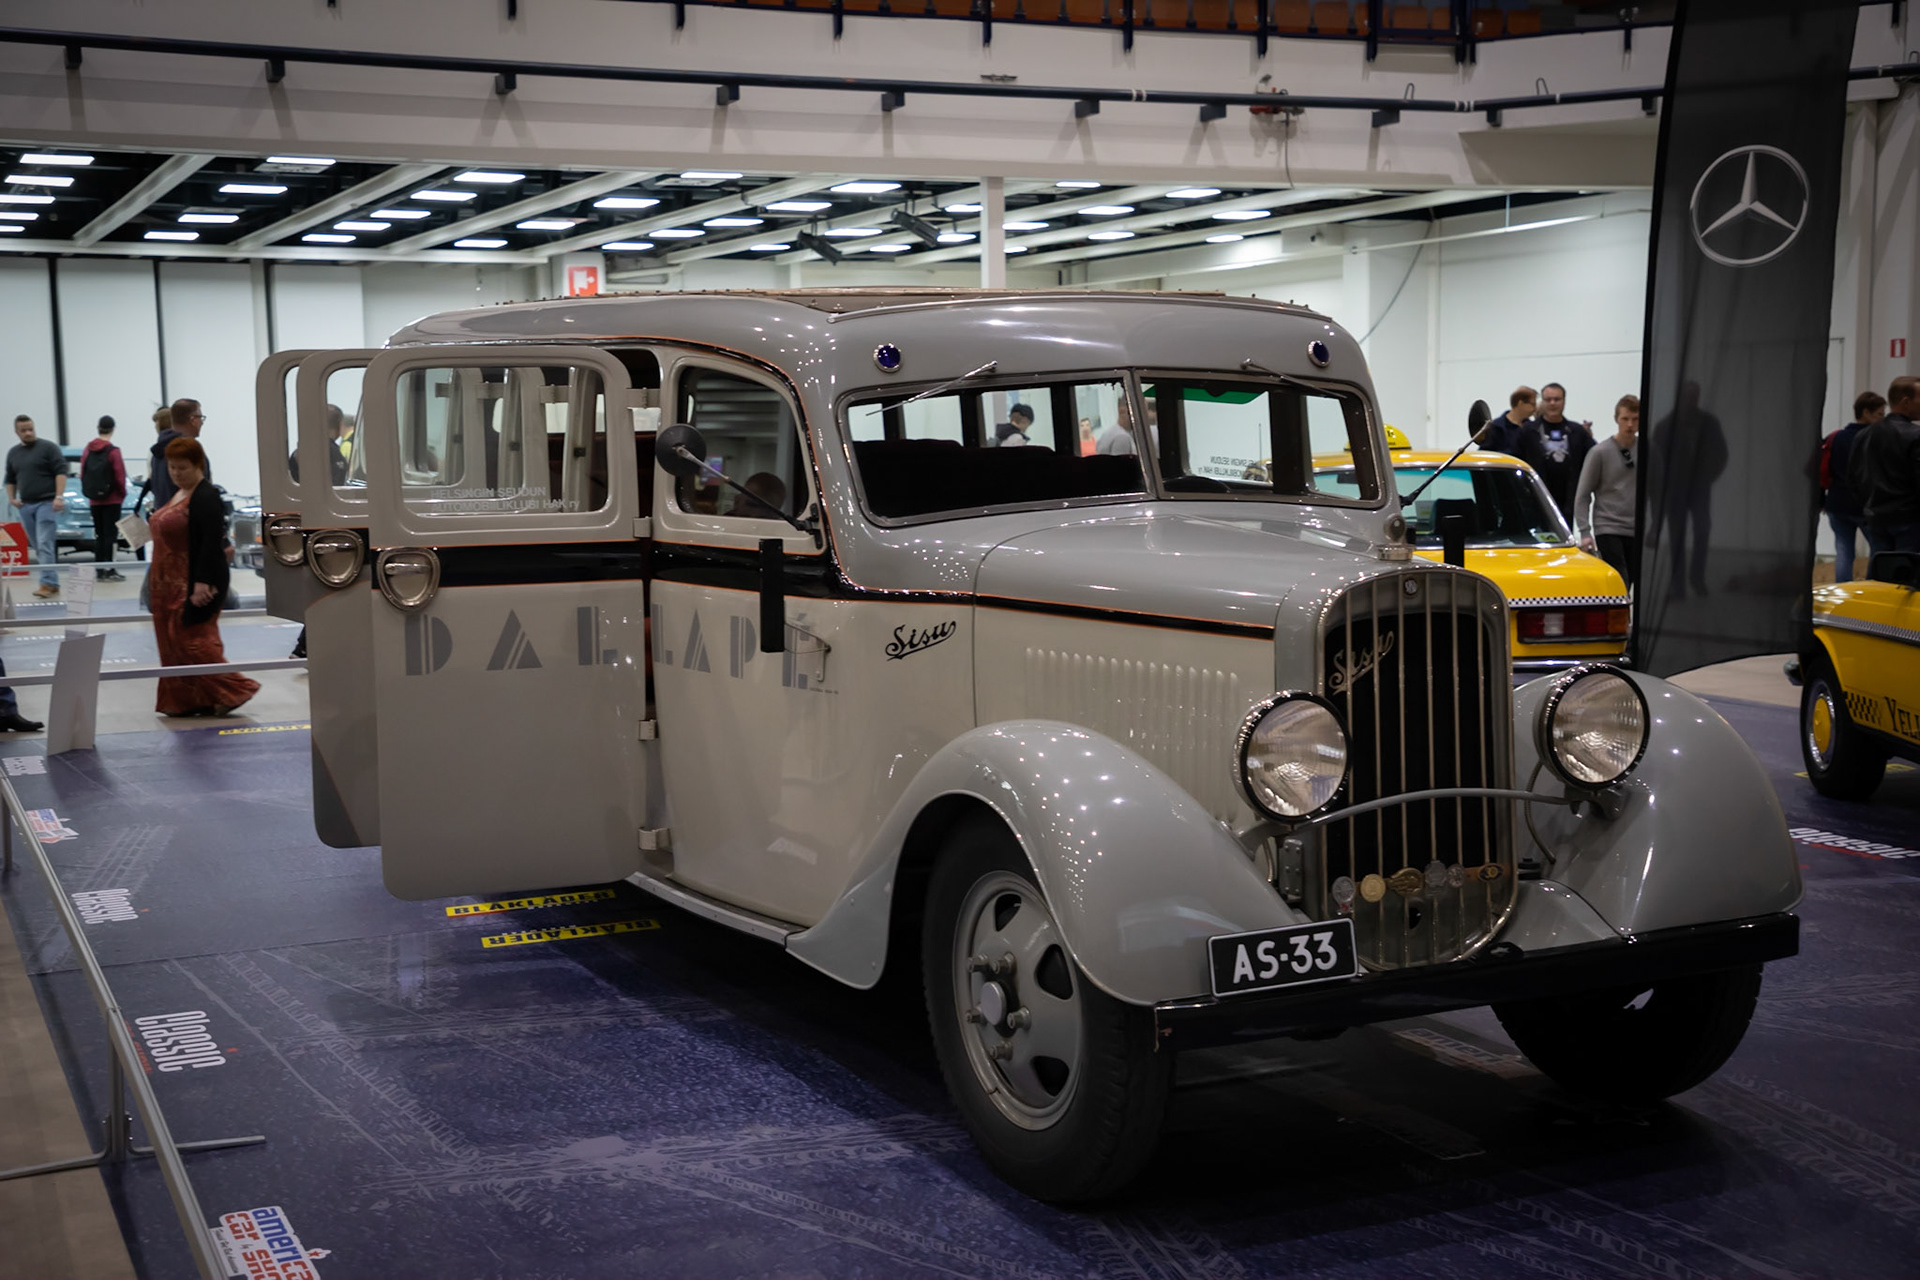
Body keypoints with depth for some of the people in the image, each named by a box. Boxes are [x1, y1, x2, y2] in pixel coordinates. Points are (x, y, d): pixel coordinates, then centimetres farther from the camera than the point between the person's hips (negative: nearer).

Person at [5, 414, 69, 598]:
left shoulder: (48, 447, -2)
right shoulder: (13, 453, 16)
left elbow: (61, 472, -8)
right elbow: (10, 479, 24)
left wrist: (59, 496, -18)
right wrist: (11, 498, 8)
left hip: (46, 503, -6)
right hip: (26, 505, 6)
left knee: (45, 544, -14)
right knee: (37, 547, 7)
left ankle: (48, 582, -17)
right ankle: (52, 583, 11)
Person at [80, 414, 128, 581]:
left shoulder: (87, 450, 1)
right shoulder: (113, 451, -14)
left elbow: (82, 474, 3)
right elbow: (120, 476, -14)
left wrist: (89, 492, 14)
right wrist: (122, 493, 2)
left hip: (94, 500, 5)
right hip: (112, 500, -5)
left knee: (99, 534, 13)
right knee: (110, 534, -1)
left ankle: (99, 568, 15)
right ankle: (108, 569, -4)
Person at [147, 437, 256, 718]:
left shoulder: (205, 498, -16)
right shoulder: (178, 494, 14)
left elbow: (211, 543, -22)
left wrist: (202, 584, -27)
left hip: (195, 586, -10)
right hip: (173, 585, 10)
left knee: (192, 639, -9)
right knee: (176, 642, 11)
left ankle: (234, 690, -2)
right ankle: (184, 701, 16)